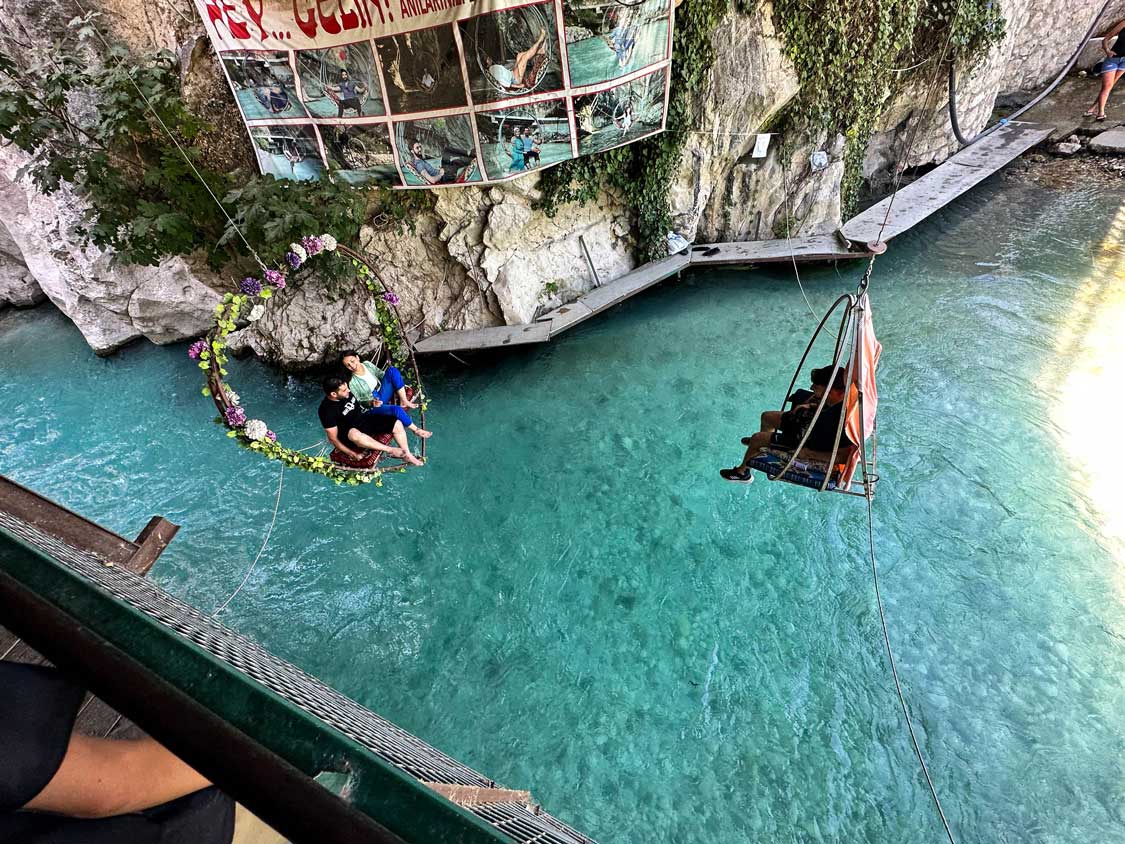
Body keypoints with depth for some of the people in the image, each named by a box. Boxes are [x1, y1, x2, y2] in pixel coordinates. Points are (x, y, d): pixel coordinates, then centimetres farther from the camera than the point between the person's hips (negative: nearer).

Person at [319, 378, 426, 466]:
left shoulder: (346, 392, -7)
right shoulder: (327, 411, -23)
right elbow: (333, 438, -18)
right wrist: (352, 453, -22)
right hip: (349, 433, -6)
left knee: (397, 423, -10)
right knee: (354, 434, -42)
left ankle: (407, 455, 0)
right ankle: (390, 450, -31)